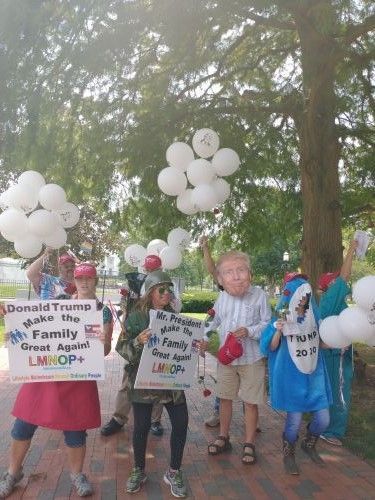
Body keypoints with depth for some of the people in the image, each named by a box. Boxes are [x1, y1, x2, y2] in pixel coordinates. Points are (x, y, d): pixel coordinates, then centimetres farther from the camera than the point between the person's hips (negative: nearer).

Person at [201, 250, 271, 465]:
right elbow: (214, 320, 14)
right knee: (225, 398, 16)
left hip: (252, 358, -4)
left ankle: (249, 444, 26)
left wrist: (249, 331, -24)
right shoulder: (222, 297, -2)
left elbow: (268, 324, -9)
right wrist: (205, 338, 2)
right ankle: (223, 438, 36)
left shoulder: (259, 294, -15)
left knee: (251, 402, 7)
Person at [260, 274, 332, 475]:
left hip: (314, 373, 4)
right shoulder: (282, 319, -10)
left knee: (323, 419, 4)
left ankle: (309, 444, 37)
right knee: (294, 420, -1)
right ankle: (288, 455, 30)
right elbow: (272, 348, -8)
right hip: (291, 375, -4)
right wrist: (278, 330, -25)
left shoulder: (313, 315, 2)